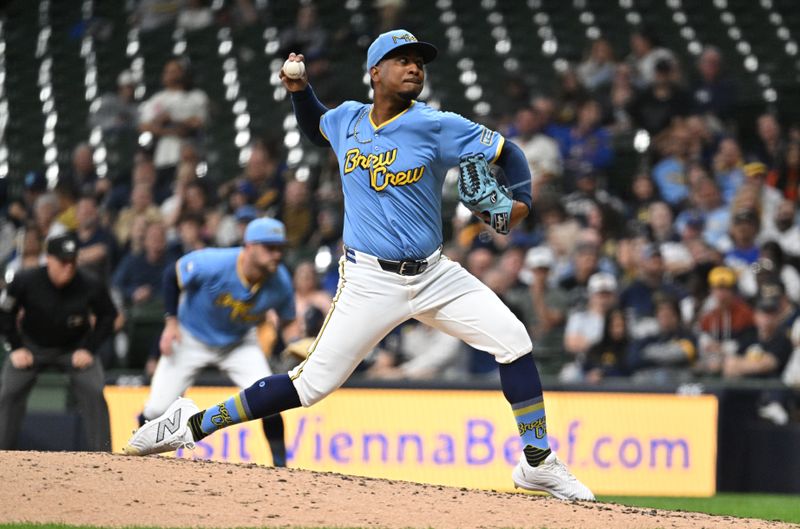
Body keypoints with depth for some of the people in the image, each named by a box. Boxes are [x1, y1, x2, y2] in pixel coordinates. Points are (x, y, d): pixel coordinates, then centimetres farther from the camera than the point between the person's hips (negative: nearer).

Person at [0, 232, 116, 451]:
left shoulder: (91, 286, -24)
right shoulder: (25, 282, -25)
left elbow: (108, 316, -5)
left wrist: (88, 349, -12)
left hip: (75, 348, 0)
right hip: (33, 346, 0)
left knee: (94, 393, -18)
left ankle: (102, 455, -11)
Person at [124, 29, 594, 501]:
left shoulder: (437, 126, -7)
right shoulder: (347, 120, 3)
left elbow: (508, 153, -2)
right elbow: (314, 126, 27)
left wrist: (521, 201, -19)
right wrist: (300, 89, 9)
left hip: (434, 275, 1)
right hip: (370, 282, -1)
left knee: (512, 338, -11)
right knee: (314, 382, -7)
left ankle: (538, 463, 1)